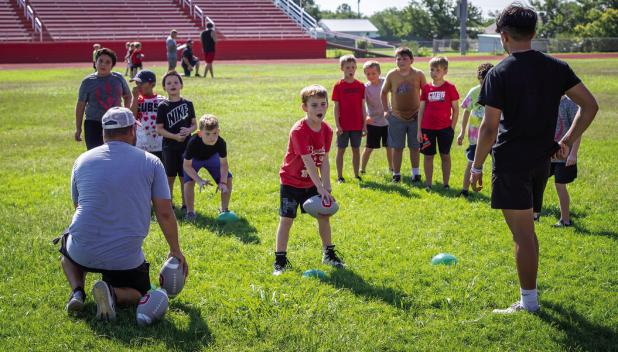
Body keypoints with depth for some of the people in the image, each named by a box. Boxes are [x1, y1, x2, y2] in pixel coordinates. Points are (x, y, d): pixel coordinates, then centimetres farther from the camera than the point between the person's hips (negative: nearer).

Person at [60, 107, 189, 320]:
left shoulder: (82, 160, 5)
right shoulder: (150, 162, -2)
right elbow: (165, 214, -3)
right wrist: (176, 251, 11)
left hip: (83, 253, 2)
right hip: (126, 259, -2)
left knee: (68, 246, 37)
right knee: (138, 293, 26)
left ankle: (77, 291, 7)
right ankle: (113, 293, -10)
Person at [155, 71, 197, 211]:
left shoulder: (187, 104, 3)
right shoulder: (163, 106, -3)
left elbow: (194, 124, 7)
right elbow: (159, 128, -6)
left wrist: (188, 130, -15)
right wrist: (175, 136, -17)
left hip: (186, 145, 2)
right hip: (169, 146, -1)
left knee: (185, 176, 7)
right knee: (170, 177, 6)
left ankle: (185, 204, 18)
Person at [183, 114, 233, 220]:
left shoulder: (221, 143, -35)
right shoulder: (193, 142, -41)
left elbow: (224, 164, -22)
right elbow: (186, 165, -30)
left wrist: (223, 182, -35)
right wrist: (200, 181, -40)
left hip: (212, 157, 3)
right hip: (194, 159, -2)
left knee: (227, 178, -9)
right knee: (189, 182, -25)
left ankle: (224, 210, 10)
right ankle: (190, 212, -6)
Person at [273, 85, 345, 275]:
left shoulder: (327, 130, -6)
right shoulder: (298, 131, -26)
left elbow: (324, 160, -6)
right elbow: (308, 162, -29)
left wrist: (326, 187, -14)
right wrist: (321, 188, -30)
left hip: (312, 183, 6)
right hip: (291, 182, -6)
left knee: (324, 215, 8)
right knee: (286, 220, -5)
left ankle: (328, 254, 25)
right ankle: (280, 260, 4)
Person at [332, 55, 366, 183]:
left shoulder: (360, 86, 3)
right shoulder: (338, 86, -4)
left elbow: (362, 106, 6)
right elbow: (336, 107, -4)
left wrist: (364, 124, 4)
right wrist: (338, 125, -9)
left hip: (357, 125, 2)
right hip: (343, 125, -2)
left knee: (356, 150, 9)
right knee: (341, 150, 4)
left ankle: (357, 175, 18)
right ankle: (340, 176, 11)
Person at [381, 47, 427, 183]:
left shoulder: (418, 74, -6)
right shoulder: (391, 75, -4)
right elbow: (384, 92, 9)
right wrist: (386, 110, 4)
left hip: (415, 117, 0)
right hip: (396, 117, 0)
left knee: (415, 147, 10)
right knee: (397, 147, 5)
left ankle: (415, 173, 22)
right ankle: (396, 174, 13)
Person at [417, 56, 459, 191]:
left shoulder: (449, 87, -3)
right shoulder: (426, 88, 3)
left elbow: (455, 109, 1)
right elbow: (421, 109, 6)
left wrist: (452, 127, -4)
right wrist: (419, 129, 2)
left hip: (445, 128, -2)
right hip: (428, 128, 2)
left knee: (445, 156, 8)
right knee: (428, 156, 6)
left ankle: (445, 184, 16)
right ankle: (428, 184, 14)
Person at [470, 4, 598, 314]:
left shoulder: (499, 74, -12)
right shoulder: (556, 68, 4)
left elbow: (489, 127, -15)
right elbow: (590, 106, 3)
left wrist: (477, 166, -5)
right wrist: (567, 142, 10)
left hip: (511, 161, -6)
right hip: (542, 158, 6)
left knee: (523, 233, -3)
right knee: (526, 227, 21)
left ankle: (529, 302, 3)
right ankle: (529, 287, 31)